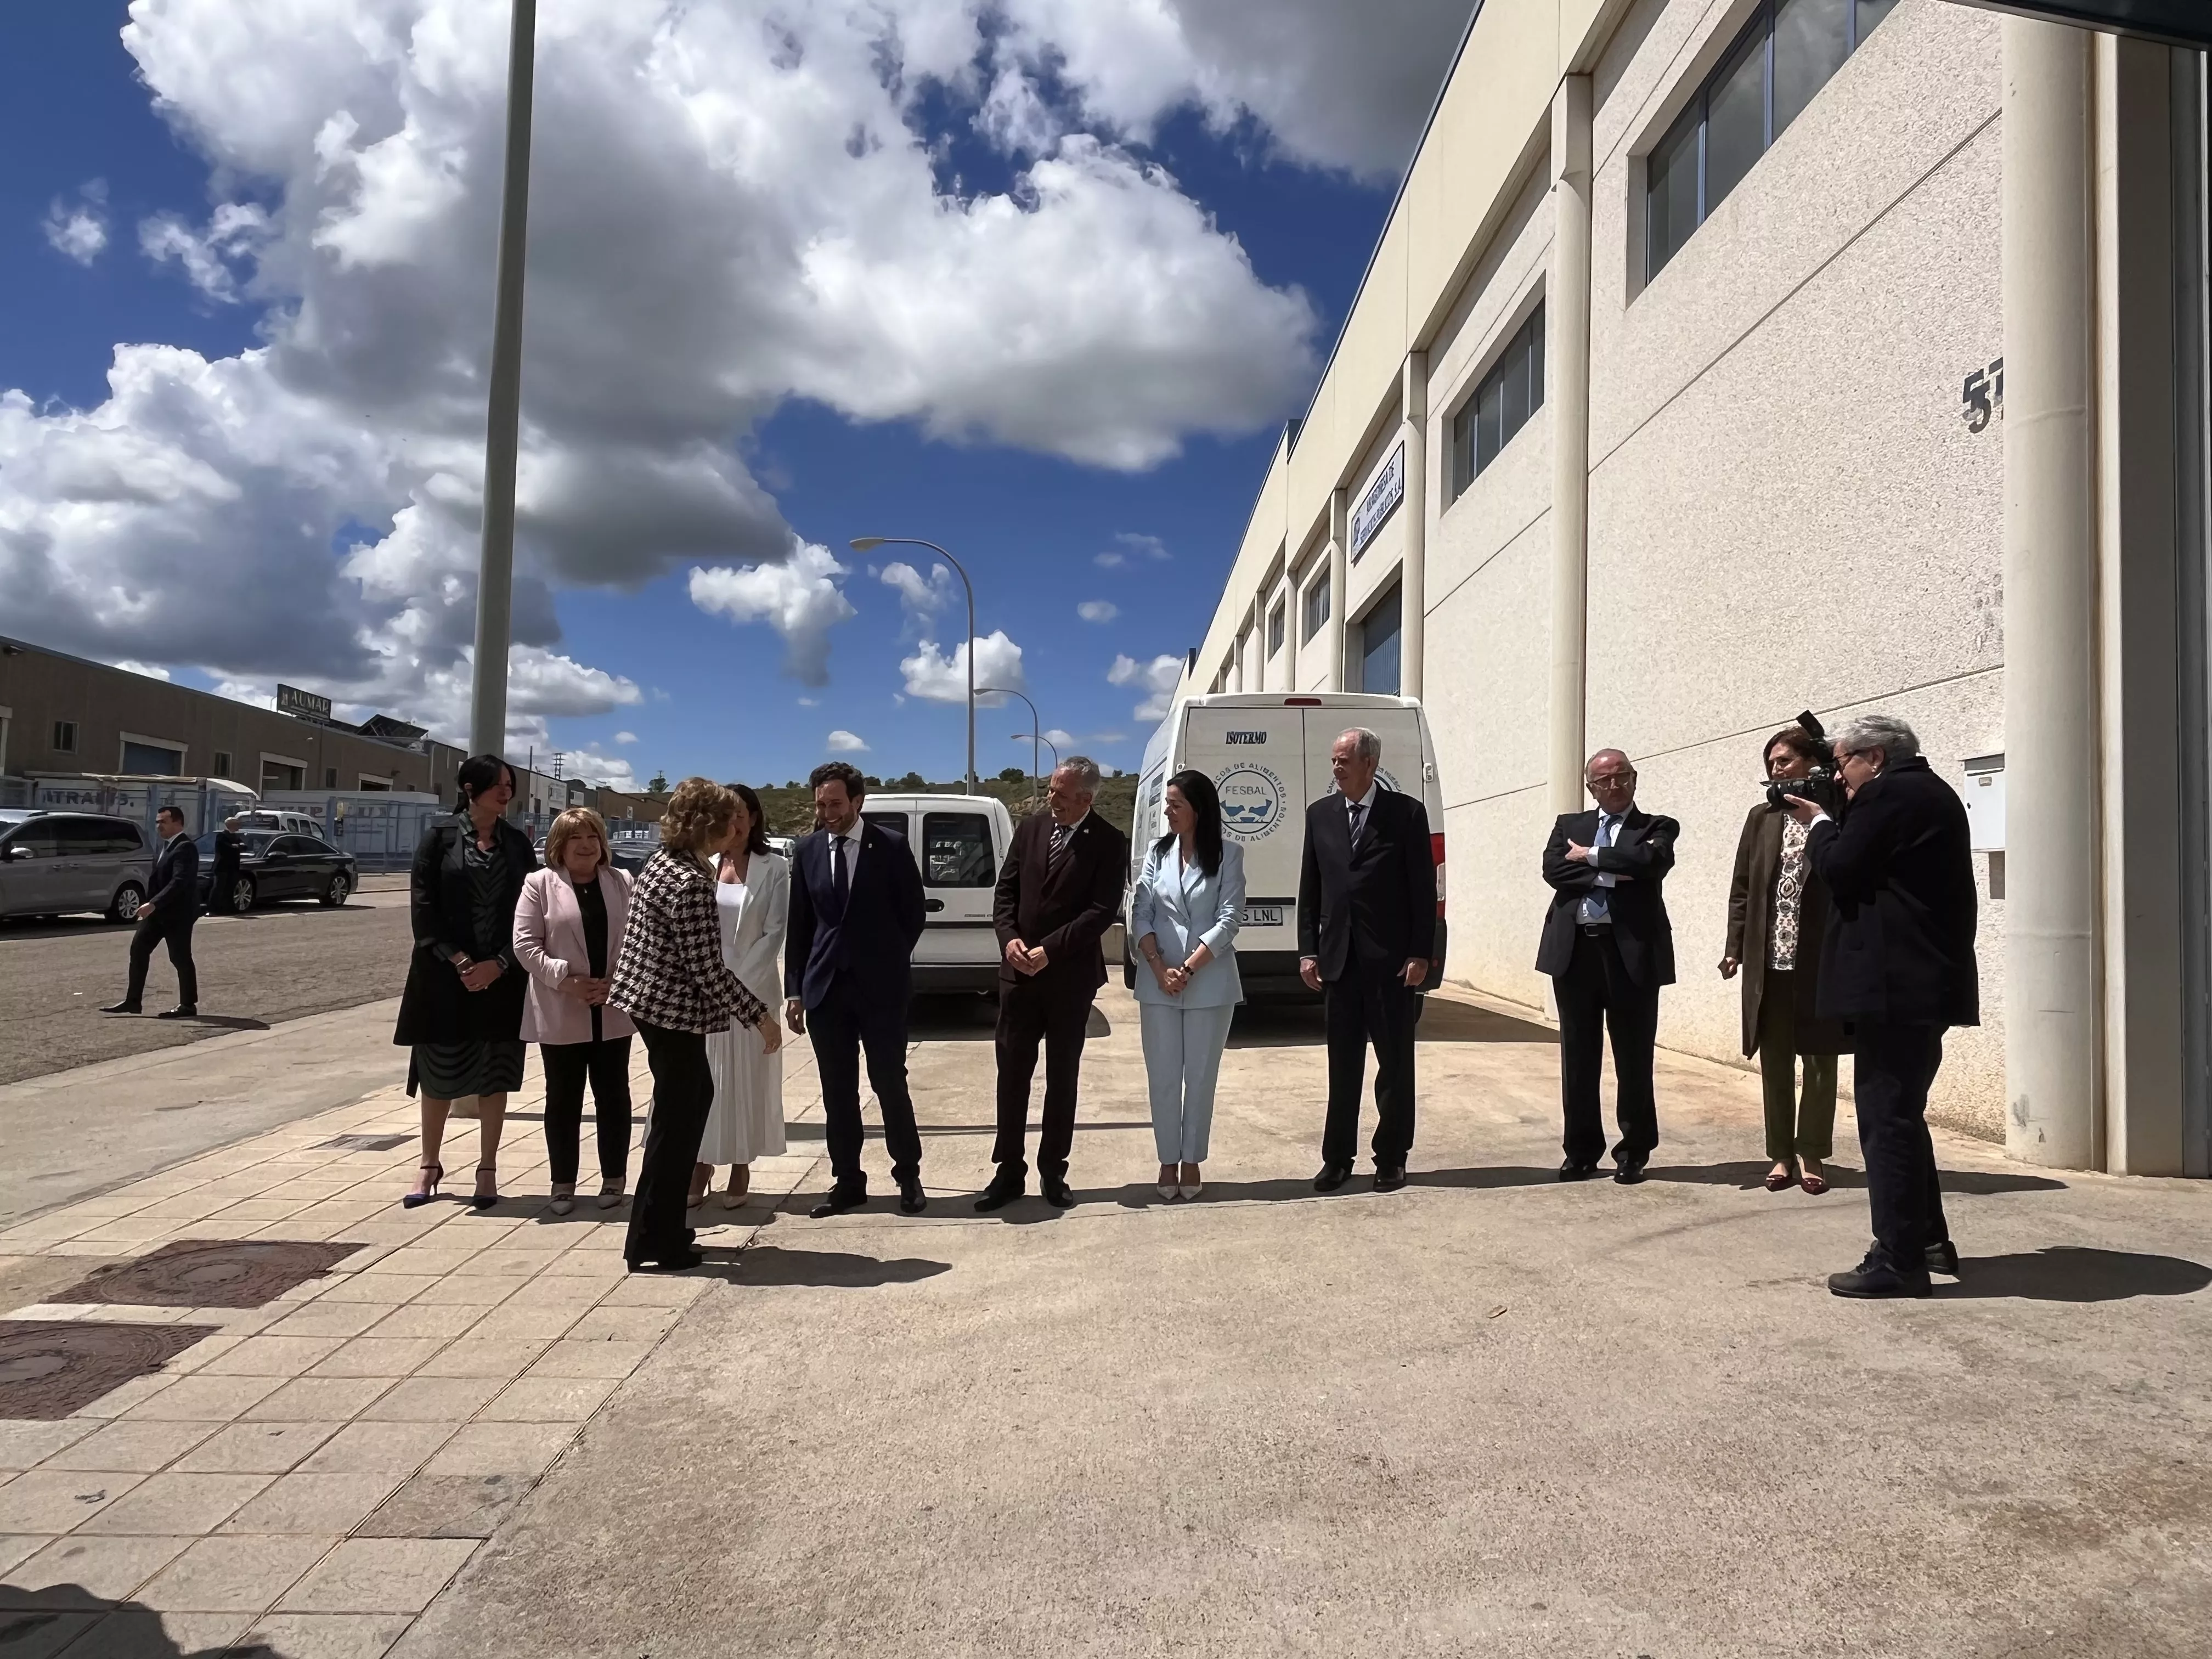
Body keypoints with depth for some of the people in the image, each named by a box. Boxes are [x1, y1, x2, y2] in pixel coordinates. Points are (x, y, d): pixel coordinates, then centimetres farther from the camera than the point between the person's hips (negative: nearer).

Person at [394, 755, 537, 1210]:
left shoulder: (517, 841, 6)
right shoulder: (439, 835, -1)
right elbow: (423, 906, -5)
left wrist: (499, 963, -9)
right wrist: (458, 960, -13)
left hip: (501, 977, 2)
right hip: (446, 975, -2)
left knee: (496, 1073, 5)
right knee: (439, 1072, 7)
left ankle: (487, 1169, 16)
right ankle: (430, 1165, 23)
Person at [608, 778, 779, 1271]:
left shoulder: (664, 861, 7)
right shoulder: (690, 883, -23)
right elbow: (707, 969, -22)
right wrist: (758, 1014, -14)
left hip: (653, 1000, 10)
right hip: (673, 1010, -10)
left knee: (694, 1100, 20)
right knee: (675, 1121, 1)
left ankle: (663, 1225, 29)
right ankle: (649, 1245, 11)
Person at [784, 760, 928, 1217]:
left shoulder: (892, 846, -4)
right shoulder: (807, 850, 6)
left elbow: (913, 915, 2)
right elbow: (798, 924, 8)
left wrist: (890, 963, 1)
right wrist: (794, 989, 4)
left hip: (880, 986, -3)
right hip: (825, 987, 3)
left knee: (890, 1084, 3)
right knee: (837, 1090, 8)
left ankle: (908, 1175, 17)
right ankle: (847, 1181, 18)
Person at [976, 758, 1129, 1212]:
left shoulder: (1109, 843, -7)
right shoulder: (1030, 827, 5)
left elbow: (1102, 911, -14)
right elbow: (1006, 889, 6)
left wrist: (1050, 950, -20)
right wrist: (1009, 938, -12)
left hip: (1071, 977, -3)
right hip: (1019, 971, 3)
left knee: (1062, 1078, 8)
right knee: (1012, 1074, 4)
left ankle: (1053, 1171, 19)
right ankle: (1009, 1171, 13)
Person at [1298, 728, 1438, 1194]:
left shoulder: (1406, 813, -3)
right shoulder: (1320, 814, 8)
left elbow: (1424, 888, -4)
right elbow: (1309, 888, 10)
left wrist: (1420, 954, -9)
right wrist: (1309, 950, 4)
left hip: (1391, 959, -3)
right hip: (1339, 959, 3)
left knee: (1395, 1063, 6)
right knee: (1343, 1065, 9)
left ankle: (1391, 1159, 18)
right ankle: (1337, 1158, 18)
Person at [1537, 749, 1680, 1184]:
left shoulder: (1657, 828, 7)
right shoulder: (1569, 825, 15)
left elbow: (1651, 860, -15)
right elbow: (1553, 868, -3)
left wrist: (1591, 857, -7)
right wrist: (1608, 875, -13)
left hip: (1632, 953, -2)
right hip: (1575, 950, 3)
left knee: (1633, 1059, 5)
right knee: (1578, 1057, 9)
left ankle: (1633, 1153, 18)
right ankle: (1582, 1151, 19)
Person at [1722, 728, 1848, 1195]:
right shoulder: (1762, 818, 7)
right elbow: (1741, 888, 8)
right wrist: (1734, 948, 4)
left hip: (1820, 960, -4)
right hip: (1768, 960, 4)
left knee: (1819, 1060, 7)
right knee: (1775, 1061, 10)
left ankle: (1811, 1155, 19)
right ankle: (1782, 1155, 20)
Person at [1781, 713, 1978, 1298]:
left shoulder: (1888, 793, -12)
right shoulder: (1934, 793, 19)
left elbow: (1839, 871, -13)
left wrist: (1819, 824, -1)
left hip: (1894, 982, -11)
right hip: (1931, 979, 11)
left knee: (1886, 1117, -6)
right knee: (1901, 1112, 20)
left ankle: (1898, 1261, -3)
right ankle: (1928, 1238, 28)